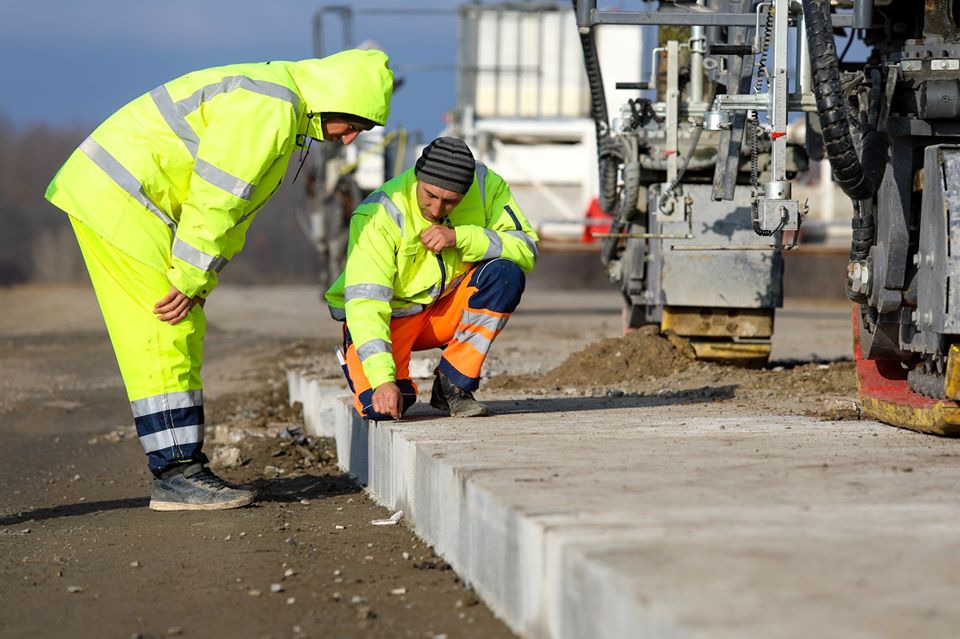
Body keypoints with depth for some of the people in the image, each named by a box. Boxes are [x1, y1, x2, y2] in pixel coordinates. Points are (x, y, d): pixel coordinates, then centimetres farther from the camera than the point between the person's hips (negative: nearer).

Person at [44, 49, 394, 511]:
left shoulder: (287, 115, 15)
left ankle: (183, 467, 12)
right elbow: (215, 198, -22)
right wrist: (190, 279, -16)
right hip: (115, 195, -11)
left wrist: (198, 282, 9)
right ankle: (175, 476, -9)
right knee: (165, 334, -10)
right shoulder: (270, 108, -19)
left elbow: (233, 206, 16)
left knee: (183, 336, 9)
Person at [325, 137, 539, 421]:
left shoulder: (486, 185, -16)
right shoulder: (378, 215, -27)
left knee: (506, 273, -25)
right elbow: (364, 304, -33)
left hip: (448, 310, 4)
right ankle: (399, 380, 12)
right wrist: (382, 380, -44)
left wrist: (460, 237, -35)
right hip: (389, 315, -3)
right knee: (379, 405, -28)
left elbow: (527, 248, -21)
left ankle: (452, 386, -13)